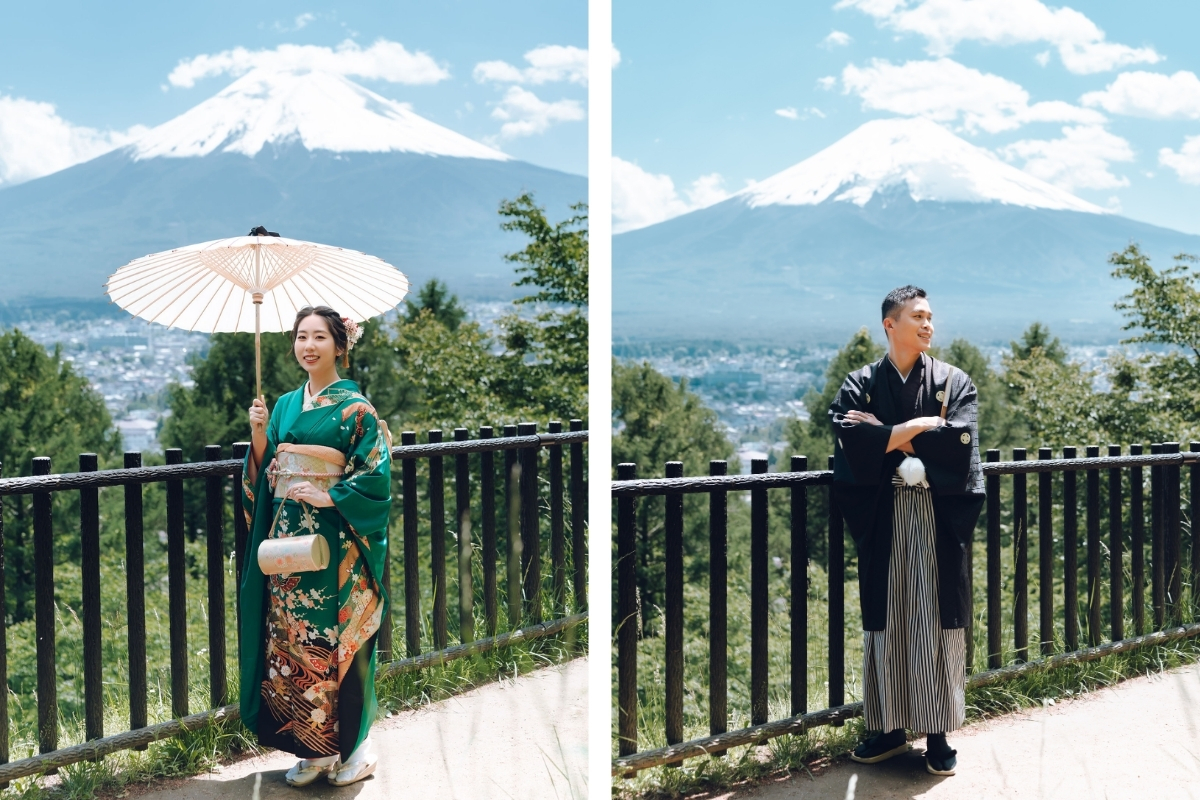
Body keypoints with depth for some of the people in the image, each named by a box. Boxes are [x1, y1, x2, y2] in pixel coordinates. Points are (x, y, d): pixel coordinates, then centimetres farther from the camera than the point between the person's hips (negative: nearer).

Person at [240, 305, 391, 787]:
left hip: (334, 541, -6)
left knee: (336, 641, 0)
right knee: (289, 639, 7)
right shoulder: (285, 405, 12)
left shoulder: (354, 408, -5)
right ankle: (313, 750, 19)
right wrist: (258, 434, -4)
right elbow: (264, 473, 12)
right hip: (287, 539, 6)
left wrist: (330, 497, -18)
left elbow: (376, 477, -9)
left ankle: (353, 746, 15)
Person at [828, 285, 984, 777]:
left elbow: (961, 440, -11)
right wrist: (919, 428, -13)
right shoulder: (860, 385, 6)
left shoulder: (954, 382, 6)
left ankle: (937, 734, 10)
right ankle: (889, 727, 16)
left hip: (939, 517, 0)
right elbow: (849, 438, -13)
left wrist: (888, 436, -10)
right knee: (884, 621, 5)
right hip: (882, 519, 1)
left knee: (936, 622, 1)